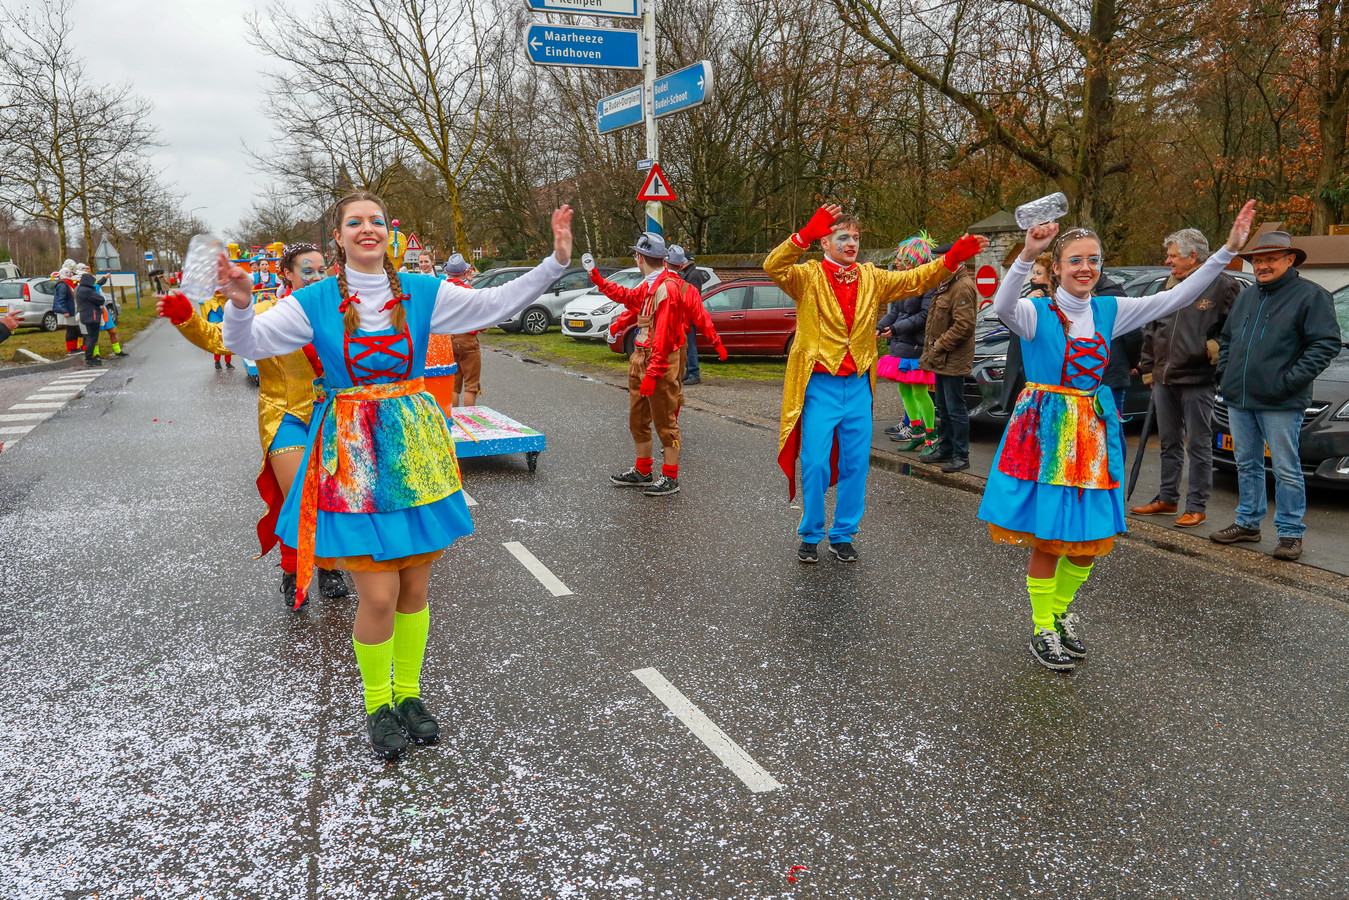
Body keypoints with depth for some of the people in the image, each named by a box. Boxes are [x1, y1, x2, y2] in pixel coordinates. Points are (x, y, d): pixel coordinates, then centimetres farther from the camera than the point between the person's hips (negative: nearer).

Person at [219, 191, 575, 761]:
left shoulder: (421, 293, 4)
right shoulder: (315, 301, 0)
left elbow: (498, 303, 4)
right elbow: (248, 342, -4)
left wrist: (555, 262, -4)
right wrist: (239, 305, -25)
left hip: (414, 447, 3)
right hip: (353, 455, -2)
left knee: (416, 587, 9)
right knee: (379, 597, -4)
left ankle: (408, 693, 31)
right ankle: (377, 705, 21)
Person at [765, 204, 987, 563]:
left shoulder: (872, 278, 11)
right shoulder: (808, 276, -3)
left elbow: (914, 280, 7)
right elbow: (774, 267, -20)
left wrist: (952, 259, -8)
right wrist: (805, 235, -34)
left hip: (858, 386, 4)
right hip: (820, 385, -4)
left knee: (855, 465, 8)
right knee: (815, 464, -2)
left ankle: (843, 535, 23)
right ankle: (811, 535, 16)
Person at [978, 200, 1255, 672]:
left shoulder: (1109, 311, 7)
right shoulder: (1036, 312, -8)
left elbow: (1177, 297, 2)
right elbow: (1002, 306, -31)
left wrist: (1228, 249, -5)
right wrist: (1026, 255, -47)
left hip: (1093, 432, 5)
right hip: (1045, 431, -5)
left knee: (1089, 542, 10)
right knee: (1047, 540, 1)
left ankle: (1060, 610, 34)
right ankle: (1043, 629, 19)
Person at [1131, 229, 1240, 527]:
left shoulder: (1222, 285, -8)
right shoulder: (1171, 286, 13)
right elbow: (1151, 331, 19)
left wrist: (1217, 349, -12)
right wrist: (1148, 368, 17)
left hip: (1198, 382, -7)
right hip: (1164, 380, 7)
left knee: (1198, 446, 1)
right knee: (1170, 444, 15)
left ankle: (1197, 506, 9)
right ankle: (1167, 499, 26)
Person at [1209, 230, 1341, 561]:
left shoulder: (1311, 295, -5)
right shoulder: (1246, 296, 15)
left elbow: (1326, 344, -11)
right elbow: (1226, 339, 24)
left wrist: (1290, 381, -17)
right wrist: (1226, 374, 9)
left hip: (1280, 403, -6)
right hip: (1239, 399, 7)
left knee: (1286, 470, -1)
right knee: (1247, 465, 15)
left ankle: (1290, 533, 7)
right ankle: (1248, 523, 26)